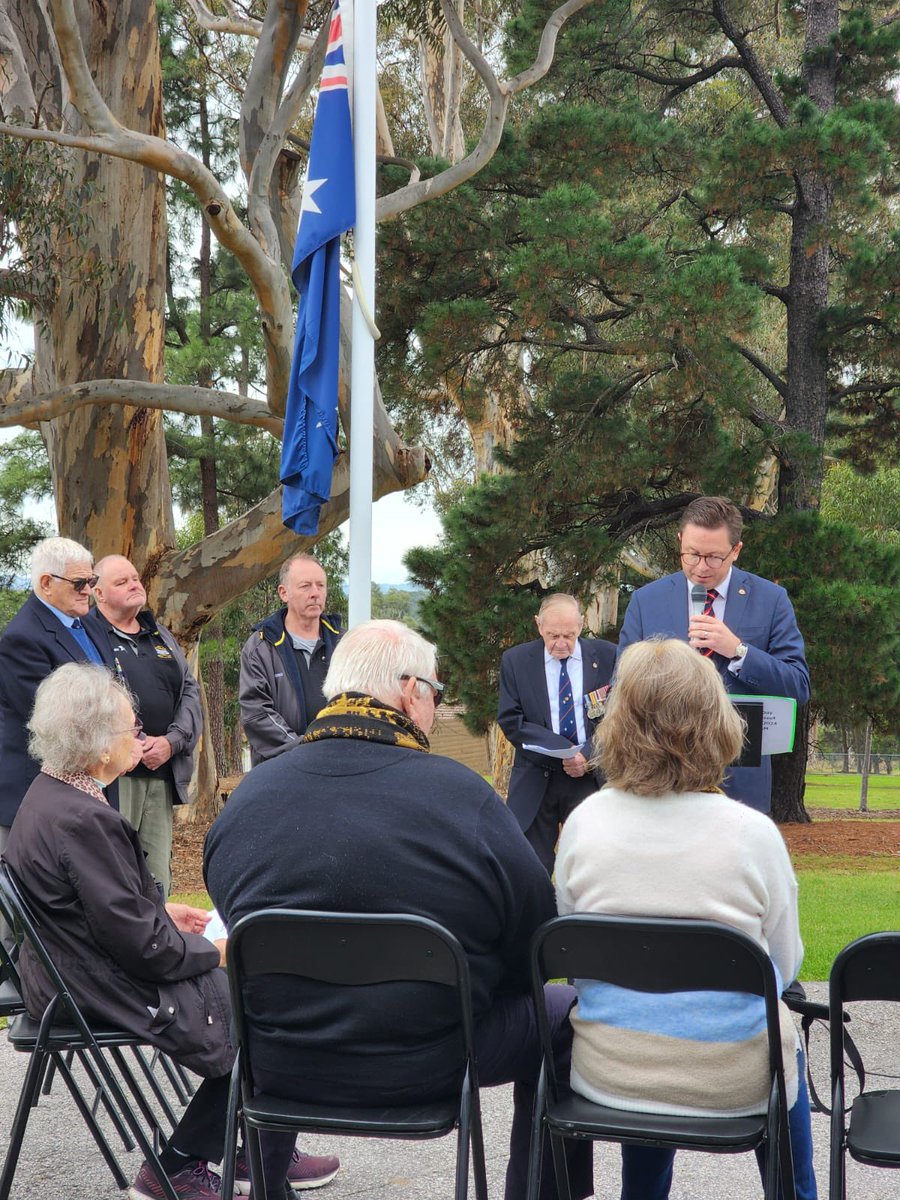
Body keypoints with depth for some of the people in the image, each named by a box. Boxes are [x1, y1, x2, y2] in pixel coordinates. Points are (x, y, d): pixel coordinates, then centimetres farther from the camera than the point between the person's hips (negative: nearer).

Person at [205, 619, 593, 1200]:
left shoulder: (247, 795, -6)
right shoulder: (463, 794, -16)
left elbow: (236, 924, 8)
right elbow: (537, 944, -9)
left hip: (280, 1066, 4)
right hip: (428, 1068, -3)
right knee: (561, 1012, 21)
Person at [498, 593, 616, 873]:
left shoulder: (607, 657, 2)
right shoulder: (515, 661, 2)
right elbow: (510, 720, -4)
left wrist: (589, 754, -14)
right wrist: (563, 752, -14)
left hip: (593, 778, 0)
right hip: (536, 782, 0)